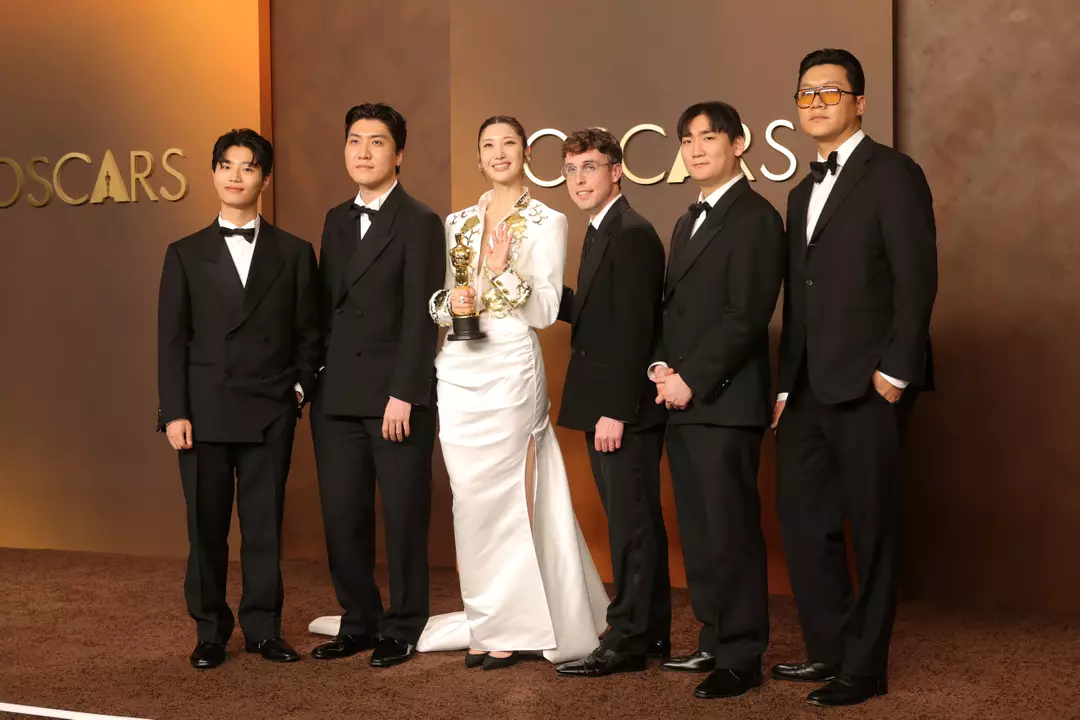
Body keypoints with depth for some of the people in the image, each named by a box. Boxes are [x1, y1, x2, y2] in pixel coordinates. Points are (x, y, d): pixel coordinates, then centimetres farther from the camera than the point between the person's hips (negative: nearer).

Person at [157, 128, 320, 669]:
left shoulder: (294, 253, 9)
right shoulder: (185, 255, 8)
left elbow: (308, 333, 11)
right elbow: (171, 339, 4)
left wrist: (300, 387, -3)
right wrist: (175, 412, -4)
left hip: (270, 412, 0)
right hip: (205, 411, 0)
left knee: (264, 524, 3)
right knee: (206, 526, 4)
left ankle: (262, 628, 14)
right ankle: (210, 631, 16)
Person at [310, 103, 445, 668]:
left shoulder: (420, 223, -5)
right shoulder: (336, 220, 15)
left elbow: (421, 316, -11)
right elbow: (327, 306, 15)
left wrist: (403, 395, -16)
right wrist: (316, 380, 8)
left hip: (397, 397, -6)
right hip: (339, 398, 6)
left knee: (404, 517, 4)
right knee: (342, 517, 7)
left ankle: (402, 630, 17)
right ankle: (358, 622, 22)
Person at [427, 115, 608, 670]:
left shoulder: (547, 222, 0)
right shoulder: (458, 222, 14)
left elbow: (547, 310, -7)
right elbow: (436, 299, 15)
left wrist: (504, 271, -21)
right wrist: (450, 303, -7)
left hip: (511, 368, -4)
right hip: (458, 370, 5)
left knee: (505, 497, -2)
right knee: (469, 497, 6)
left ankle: (509, 628, 10)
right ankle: (485, 624, 16)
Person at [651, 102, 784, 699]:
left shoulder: (755, 217, -7)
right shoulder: (688, 223, 21)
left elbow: (746, 316, -15)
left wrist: (690, 380, -15)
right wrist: (661, 367, 3)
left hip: (724, 402, -9)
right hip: (682, 401, 9)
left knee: (732, 532, -4)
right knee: (697, 532, 13)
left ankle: (742, 658, 4)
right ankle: (714, 641, 23)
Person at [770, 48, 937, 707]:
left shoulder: (892, 173, -5)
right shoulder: (803, 194, 19)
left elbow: (917, 277, -12)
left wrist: (895, 370, -17)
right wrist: (786, 386, 14)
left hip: (867, 386, -8)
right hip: (810, 390, 8)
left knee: (873, 527, 2)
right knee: (803, 519, 11)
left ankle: (864, 668, 12)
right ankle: (829, 649, 24)